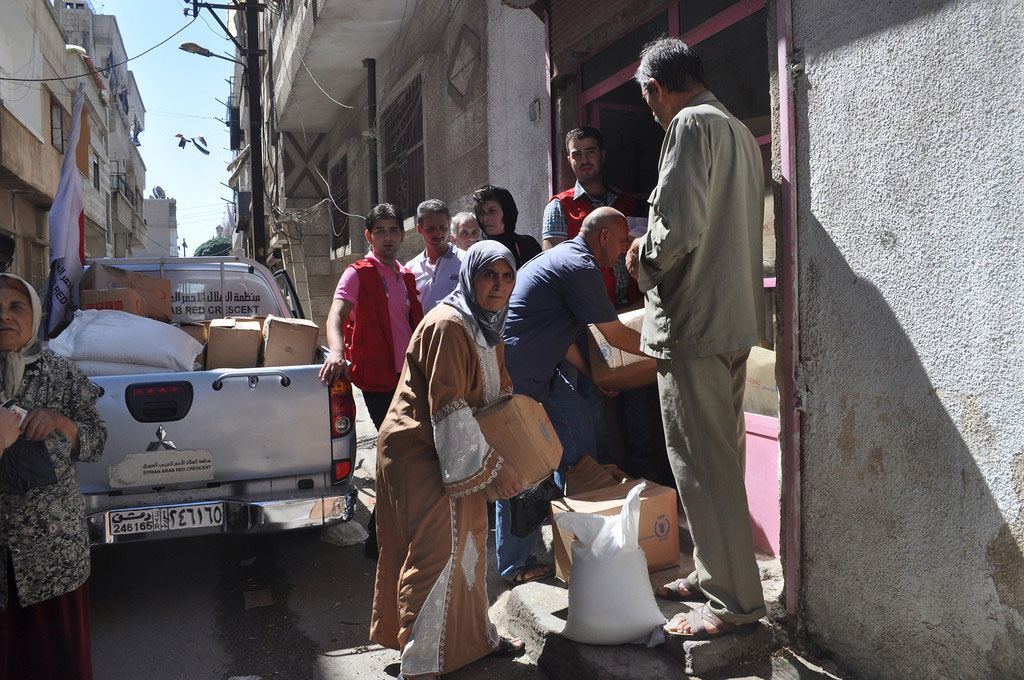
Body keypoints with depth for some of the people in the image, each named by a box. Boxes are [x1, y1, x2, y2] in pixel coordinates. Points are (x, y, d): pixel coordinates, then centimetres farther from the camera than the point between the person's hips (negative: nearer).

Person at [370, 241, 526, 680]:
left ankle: (474, 638, 35)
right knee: (439, 548, -11)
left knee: (468, 540, 18)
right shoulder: (448, 326, -23)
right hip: (417, 450, -10)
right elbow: (449, 408, -27)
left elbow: (499, 393, 19)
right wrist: (492, 466, -24)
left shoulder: (486, 329, 10)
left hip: (450, 453, 10)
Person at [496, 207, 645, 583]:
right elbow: (617, 335, -10)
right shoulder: (580, 267, -16)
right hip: (516, 375, -11)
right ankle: (514, 565, 9)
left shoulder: (562, 256, 17)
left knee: (576, 425, 15)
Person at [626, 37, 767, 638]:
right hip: (735, 317, 10)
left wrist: (644, 256, -4)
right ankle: (714, 573, 28)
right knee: (721, 456, 16)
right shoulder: (739, 131, 19)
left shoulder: (692, 125, -11)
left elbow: (679, 228, -23)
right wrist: (658, 251, 24)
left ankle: (735, 600, 6)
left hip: (694, 321, -10)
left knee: (702, 462, -3)